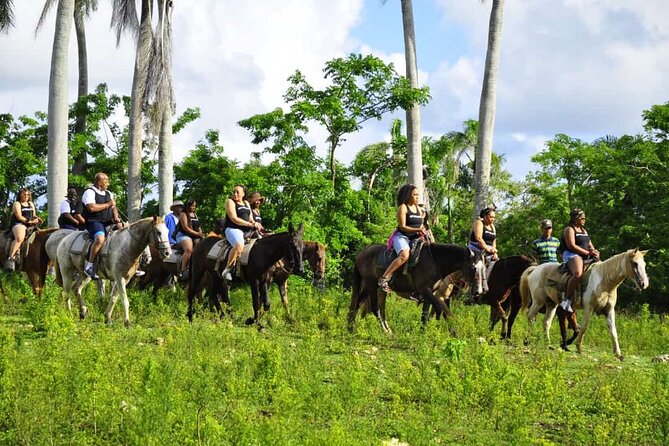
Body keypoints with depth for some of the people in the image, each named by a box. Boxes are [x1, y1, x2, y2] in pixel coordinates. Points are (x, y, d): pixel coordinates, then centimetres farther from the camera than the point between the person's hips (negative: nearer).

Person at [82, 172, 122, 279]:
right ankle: (89, 265, -32)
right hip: (94, 222, -8)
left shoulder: (108, 194, 23)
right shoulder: (90, 192, -3)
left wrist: (116, 218, -3)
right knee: (100, 238, -37)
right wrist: (108, 204, -8)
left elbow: (113, 207, 18)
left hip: (108, 222, 8)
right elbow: (91, 208, -17)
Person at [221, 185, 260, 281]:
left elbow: (251, 219, 17)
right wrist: (250, 224, -16)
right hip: (233, 229, -8)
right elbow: (234, 219, -12)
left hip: (247, 231, 8)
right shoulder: (230, 202, -2)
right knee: (239, 245, -38)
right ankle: (227, 270, -32)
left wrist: (255, 224, -7)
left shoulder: (246, 204, 19)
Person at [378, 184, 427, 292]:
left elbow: (422, 226, 21)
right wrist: (417, 230, -22)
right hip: (402, 237, -8)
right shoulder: (403, 208, -5)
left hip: (415, 239, 8)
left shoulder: (419, 209, 16)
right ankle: (384, 279, -32)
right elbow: (403, 227, -13)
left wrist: (423, 231, -2)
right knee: (404, 255, -35)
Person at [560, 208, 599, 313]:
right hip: (572, 255, -10)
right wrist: (588, 253, -16)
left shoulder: (583, 230, 24)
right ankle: (567, 300, -35)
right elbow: (572, 246, -15)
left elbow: (590, 245, 22)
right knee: (578, 274, -37)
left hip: (586, 257, 10)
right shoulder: (569, 229, -3)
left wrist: (594, 252, -2)